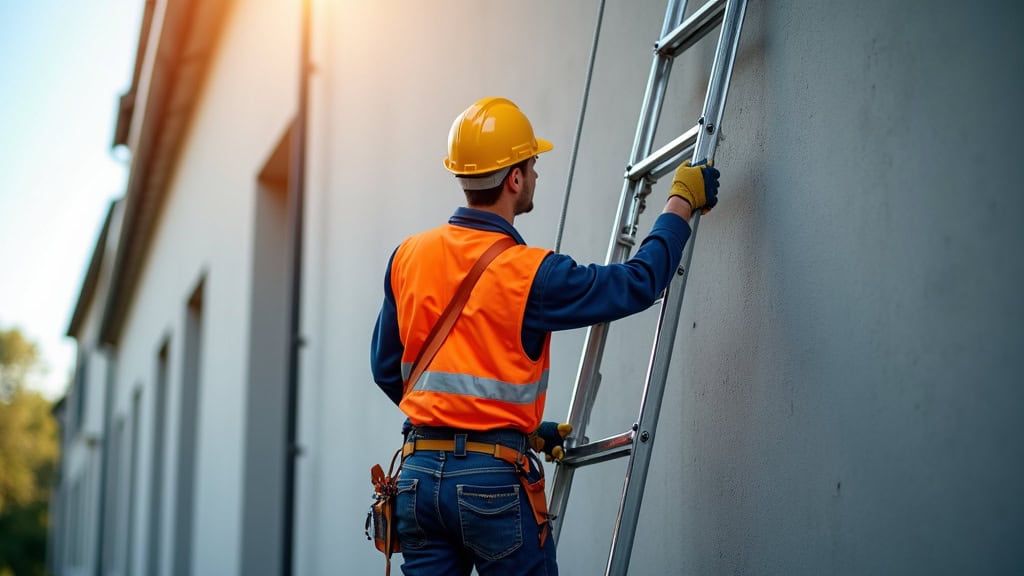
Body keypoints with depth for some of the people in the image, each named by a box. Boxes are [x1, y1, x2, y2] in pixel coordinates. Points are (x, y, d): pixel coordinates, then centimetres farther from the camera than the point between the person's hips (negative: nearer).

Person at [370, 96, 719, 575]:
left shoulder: (407, 258, 4)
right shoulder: (528, 274, -12)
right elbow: (638, 284, -1)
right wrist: (682, 200, 14)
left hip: (418, 474, 5)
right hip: (493, 479, -5)